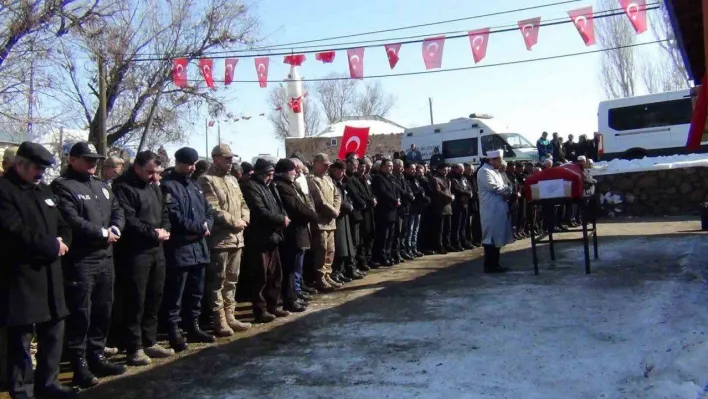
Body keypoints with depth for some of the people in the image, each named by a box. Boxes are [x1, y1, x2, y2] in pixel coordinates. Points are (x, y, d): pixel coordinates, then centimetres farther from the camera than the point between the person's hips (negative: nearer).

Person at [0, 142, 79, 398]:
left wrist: (61, 243, -6)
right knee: (21, 336, 3)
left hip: (49, 273, 7)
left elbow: (62, 225, 15)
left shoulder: (43, 190, 17)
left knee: (54, 331, 12)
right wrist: (52, 245, -11)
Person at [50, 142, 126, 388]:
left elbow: (118, 211, 13)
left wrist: (115, 229, -8)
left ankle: (97, 357, 27)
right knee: (80, 314, -1)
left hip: (105, 258, 8)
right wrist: (103, 233, -14)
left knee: (103, 311, 14)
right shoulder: (62, 186, -9)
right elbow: (71, 221, -20)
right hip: (79, 261, -8)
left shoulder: (101, 186, 17)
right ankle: (80, 366, 9)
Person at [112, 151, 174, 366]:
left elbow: (164, 211, 20)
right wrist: (153, 233, -14)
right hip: (135, 252, -8)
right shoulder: (123, 187, -10)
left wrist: (165, 230, 0)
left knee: (154, 299, 13)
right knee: (135, 301, -1)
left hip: (156, 250, 8)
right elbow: (128, 220, -19)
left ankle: (150, 342, 25)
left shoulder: (154, 186, 15)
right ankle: (134, 349, 8)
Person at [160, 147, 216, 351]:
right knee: (175, 294, 0)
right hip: (179, 248, -8)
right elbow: (175, 218, -19)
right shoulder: (168, 186, -10)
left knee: (196, 292, 16)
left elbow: (209, 211, 15)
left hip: (199, 246, 8)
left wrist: (207, 226, -6)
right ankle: (174, 332, 9)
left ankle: (193, 327, 28)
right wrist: (200, 227, -12)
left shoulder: (194, 185, 16)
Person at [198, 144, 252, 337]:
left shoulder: (233, 180, 17)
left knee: (231, 281, 14)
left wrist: (245, 218, -1)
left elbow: (242, 203, 19)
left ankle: (229, 317, 24)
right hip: (219, 239, -8)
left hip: (236, 238, 8)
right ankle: (219, 321, 8)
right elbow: (212, 209, -18)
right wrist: (234, 221, -14)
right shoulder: (206, 180, -9)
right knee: (217, 282, 0)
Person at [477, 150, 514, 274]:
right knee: (491, 238, -7)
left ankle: (495, 264, 18)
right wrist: (508, 190, -8)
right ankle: (489, 265, -2)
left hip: (499, 208, 10)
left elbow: (500, 187, 21)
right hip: (491, 210, -10)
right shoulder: (484, 171, -10)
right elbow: (493, 187, -21)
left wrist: (507, 191, -2)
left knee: (497, 237, 12)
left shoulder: (495, 171, 21)